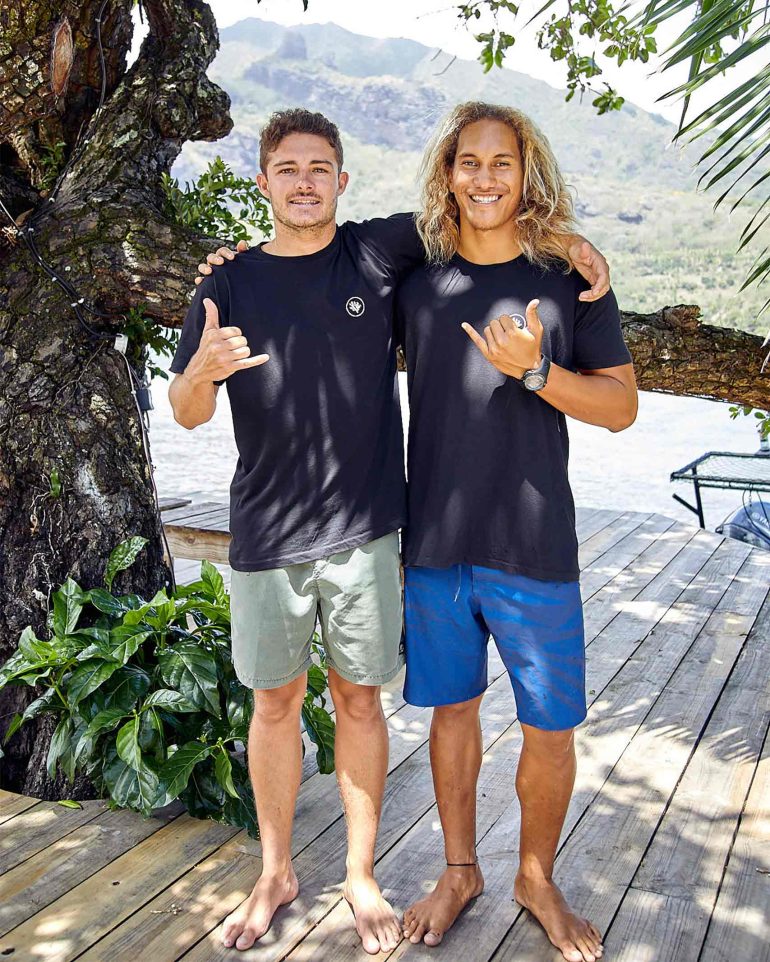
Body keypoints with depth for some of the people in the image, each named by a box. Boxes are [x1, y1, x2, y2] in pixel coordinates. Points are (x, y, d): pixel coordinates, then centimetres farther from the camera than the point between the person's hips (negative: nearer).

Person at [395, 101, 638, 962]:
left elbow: (622, 406, -1)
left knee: (550, 729, 7)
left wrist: (535, 370, -18)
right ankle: (459, 871, 35)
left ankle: (537, 878, 33)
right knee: (451, 709, 14)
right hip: (433, 545, 2)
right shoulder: (415, 285, 4)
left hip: (534, 550, -1)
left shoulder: (571, 283, -1)